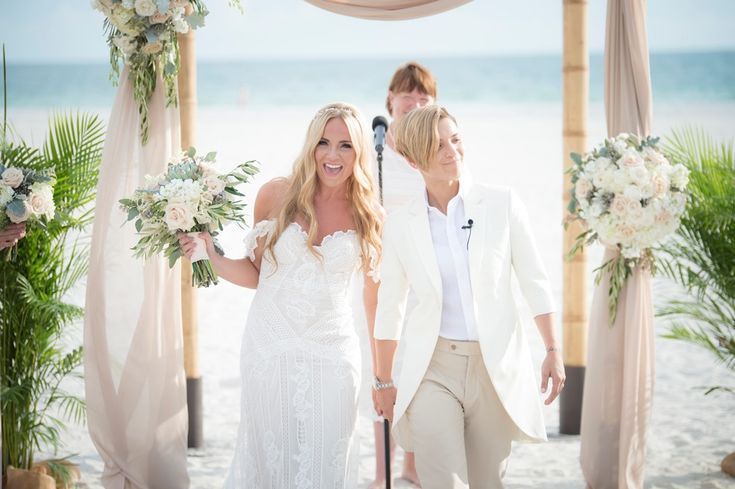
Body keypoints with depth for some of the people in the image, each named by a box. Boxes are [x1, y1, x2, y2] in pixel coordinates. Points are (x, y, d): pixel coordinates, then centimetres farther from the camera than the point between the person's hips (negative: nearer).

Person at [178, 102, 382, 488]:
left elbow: (376, 295, 8)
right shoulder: (276, 195, -1)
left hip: (331, 356, 0)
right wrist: (211, 257, -10)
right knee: (269, 457, 8)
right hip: (270, 350, 0)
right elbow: (255, 273, 6)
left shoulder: (368, 216, 1)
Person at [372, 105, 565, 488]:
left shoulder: (501, 203, -2)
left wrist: (553, 351, 1)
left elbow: (534, 281, 4)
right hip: (432, 369, 0)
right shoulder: (400, 224, 0)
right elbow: (389, 306, 9)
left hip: (496, 366, 1)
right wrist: (384, 381, 12)